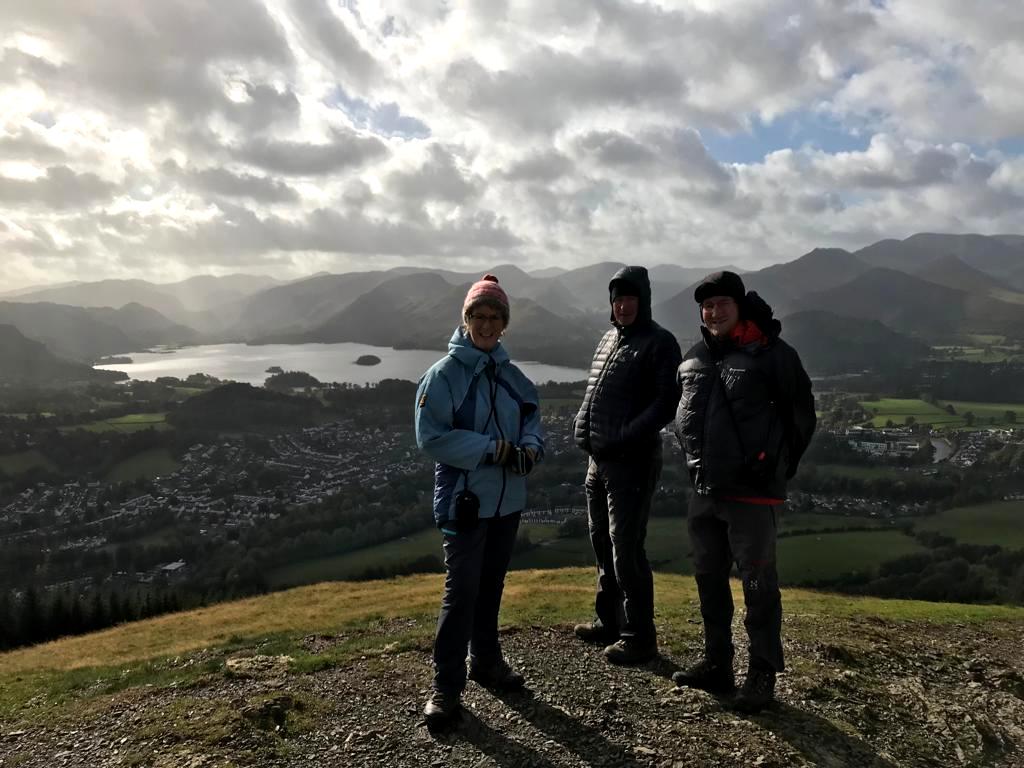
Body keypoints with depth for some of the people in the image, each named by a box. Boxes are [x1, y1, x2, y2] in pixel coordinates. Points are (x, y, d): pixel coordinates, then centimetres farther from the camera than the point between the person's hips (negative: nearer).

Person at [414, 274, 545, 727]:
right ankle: (447, 685, 8)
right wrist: (494, 450, -21)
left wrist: (529, 449, -10)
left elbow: (532, 418, 13)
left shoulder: (511, 375, 6)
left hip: (507, 499, 6)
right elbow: (431, 437, -17)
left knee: (491, 585, 17)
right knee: (462, 590, -5)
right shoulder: (444, 375, -11)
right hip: (465, 500, -6)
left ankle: (487, 661, 34)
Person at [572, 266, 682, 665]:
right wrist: (582, 426, 1)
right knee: (602, 543, 16)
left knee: (626, 549, -5)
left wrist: (624, 438, -19)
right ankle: (609, 621, 31)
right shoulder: (608, 339, 15)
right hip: (597, 460, 8)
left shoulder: (659, 343, -8)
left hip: (633, 463, -8)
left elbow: (666, 403, -14)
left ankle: (640, 636, 9)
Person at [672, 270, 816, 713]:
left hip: (752, 493, -6)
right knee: (709, 580, 15)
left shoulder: (771, 355, -9)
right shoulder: (695, 358, 9)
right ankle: (717, 664, 30)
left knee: (759, 585, 4)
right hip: (703, 492, 7)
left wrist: (777, 467, 0)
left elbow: (801, 416, -4)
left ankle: (763, 675, 18)